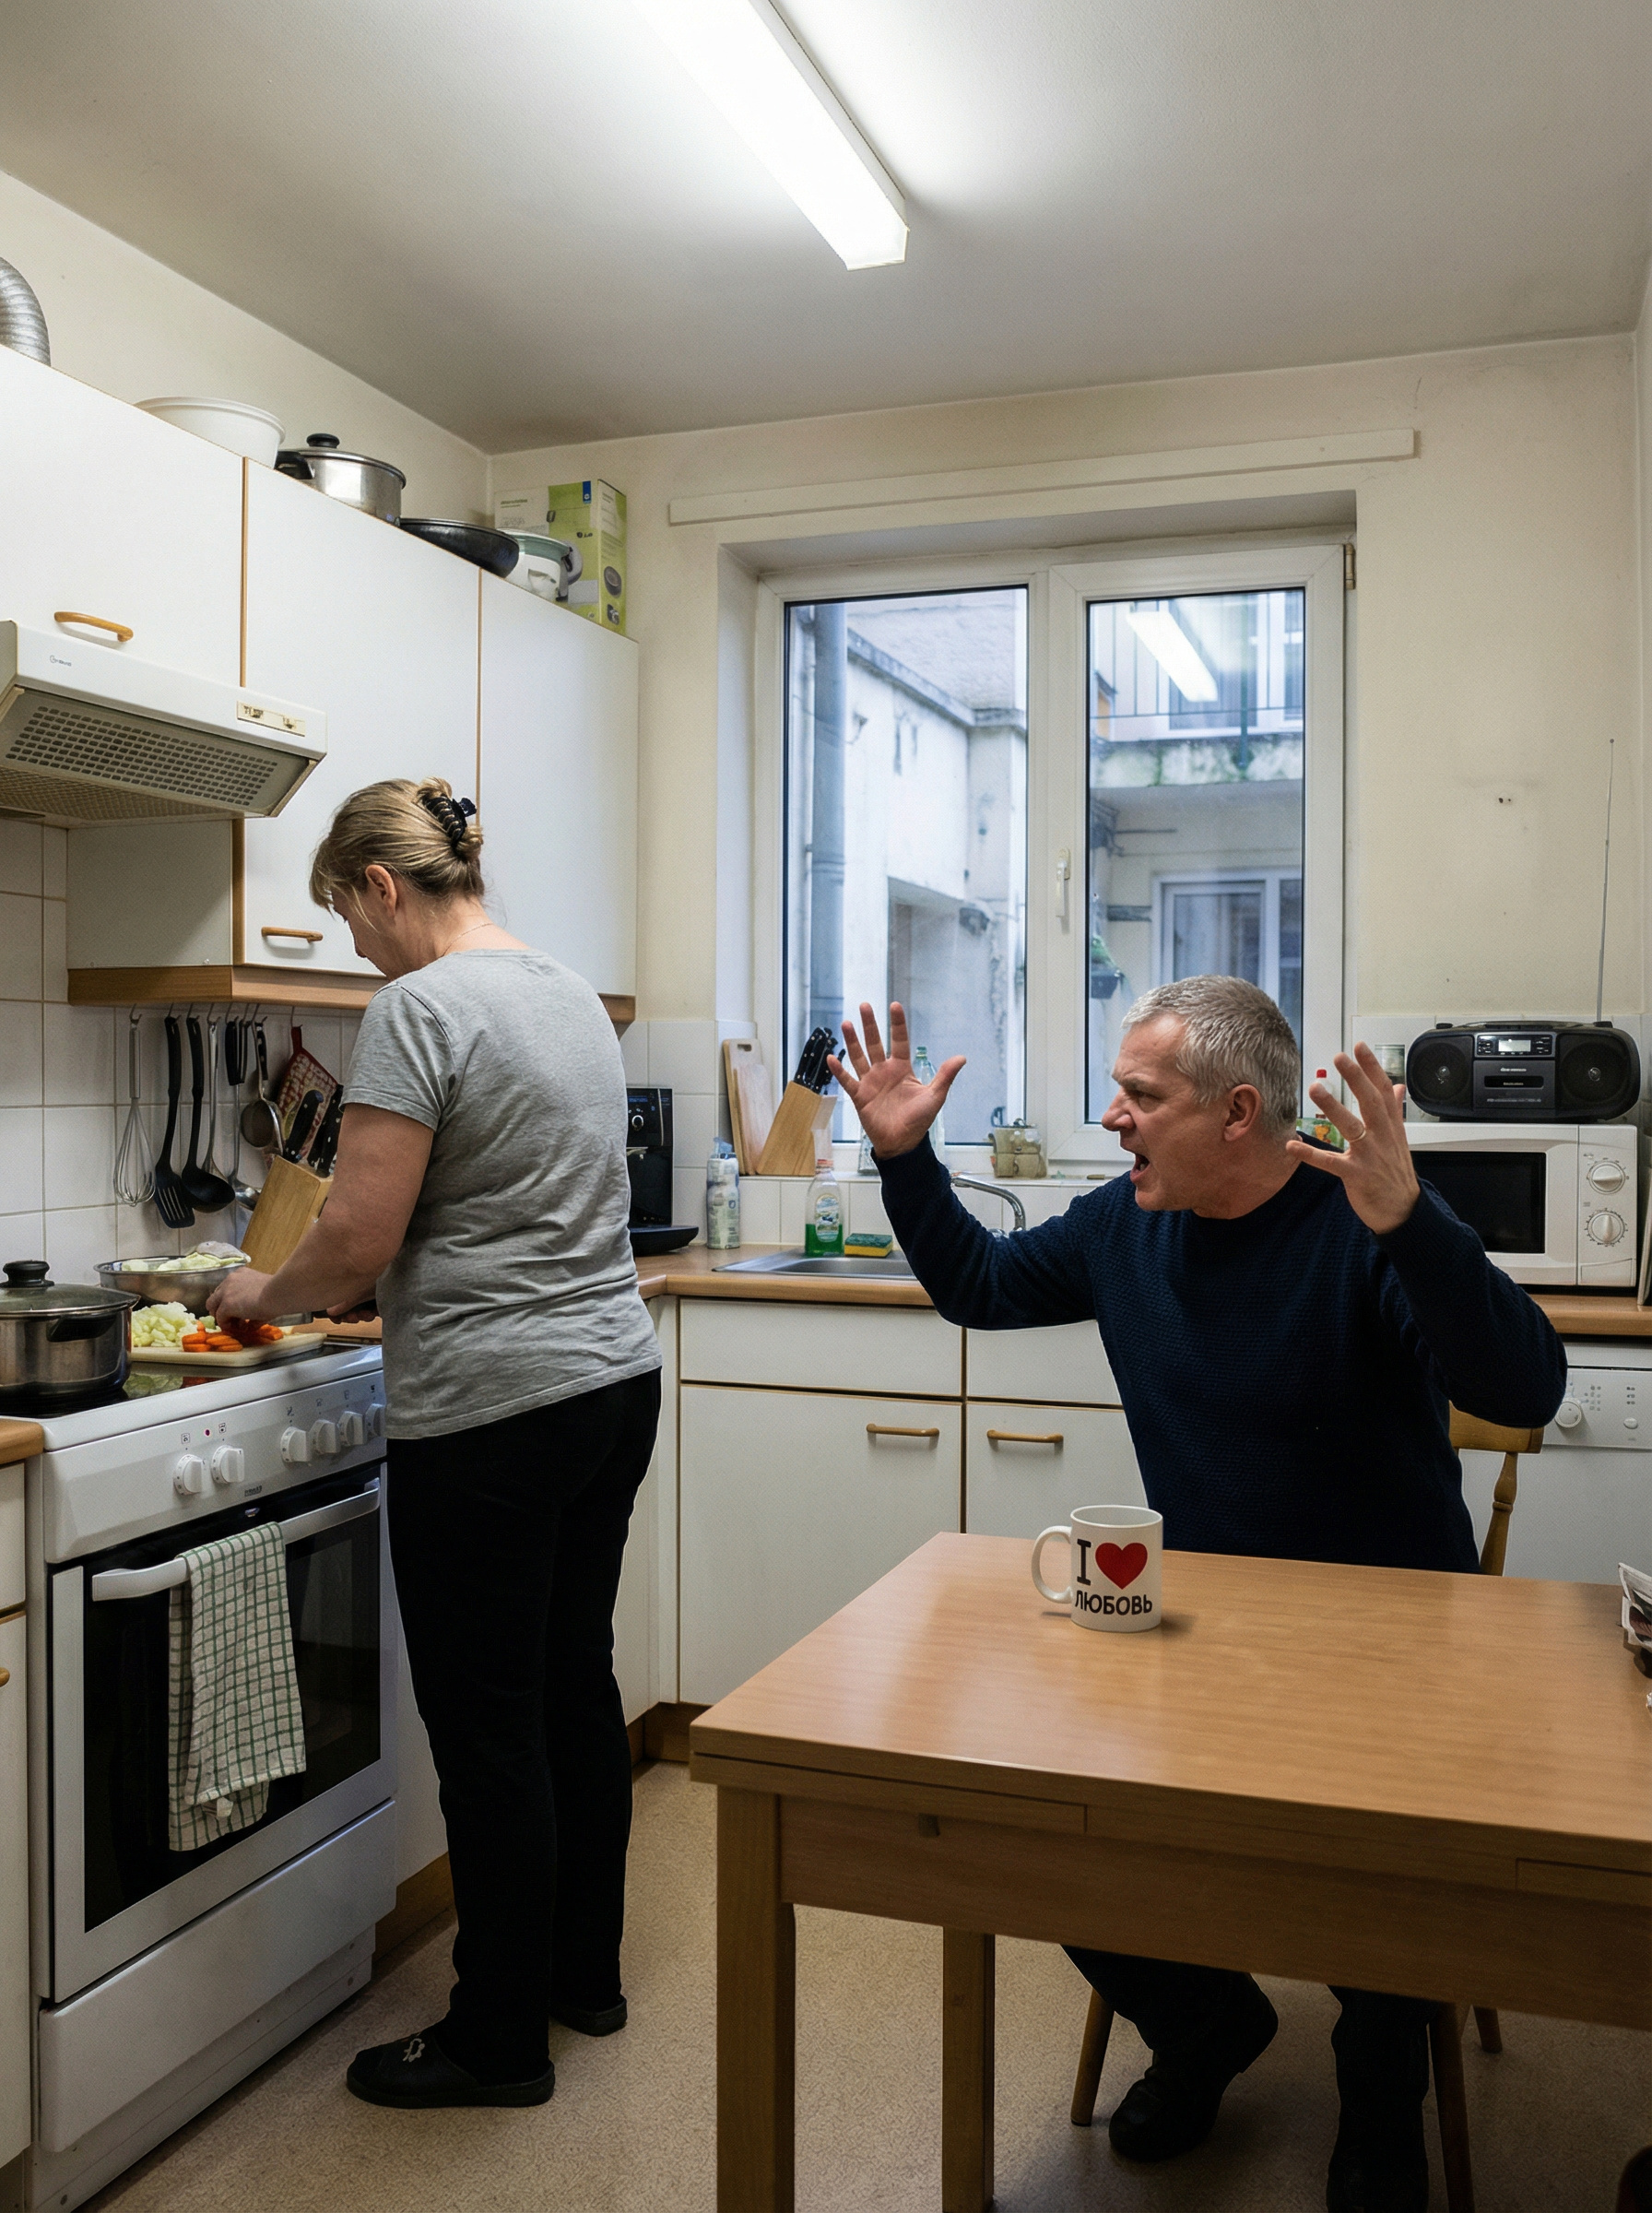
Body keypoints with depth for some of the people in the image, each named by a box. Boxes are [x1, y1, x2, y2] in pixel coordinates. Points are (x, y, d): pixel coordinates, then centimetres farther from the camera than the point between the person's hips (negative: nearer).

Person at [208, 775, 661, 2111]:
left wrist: (266, 1293, 4)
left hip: (491, 1412, -9)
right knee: (577, 1684, 19)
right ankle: (586, 1971, 35)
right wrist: (359, 1291, 20)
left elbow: (357, 1242, -16)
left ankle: (501, 2040, 20)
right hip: (617, 1377, 9)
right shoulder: (573, 995, 13)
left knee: (487, 1725, 4)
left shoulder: (418, 1009, -13)